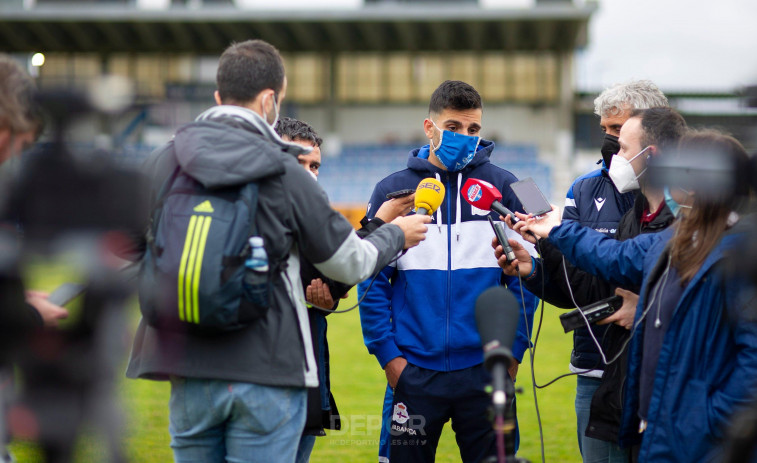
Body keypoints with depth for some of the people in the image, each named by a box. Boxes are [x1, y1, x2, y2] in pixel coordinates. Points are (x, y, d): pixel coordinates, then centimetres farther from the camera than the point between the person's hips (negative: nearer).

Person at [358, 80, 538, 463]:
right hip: (413, 371, 0)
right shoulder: (392, 191, 3)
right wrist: (388, 354, -5)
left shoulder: (503, 188, 3)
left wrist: (513, 352, -2)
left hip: (485, 370, 0)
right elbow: (371, 282, 2)